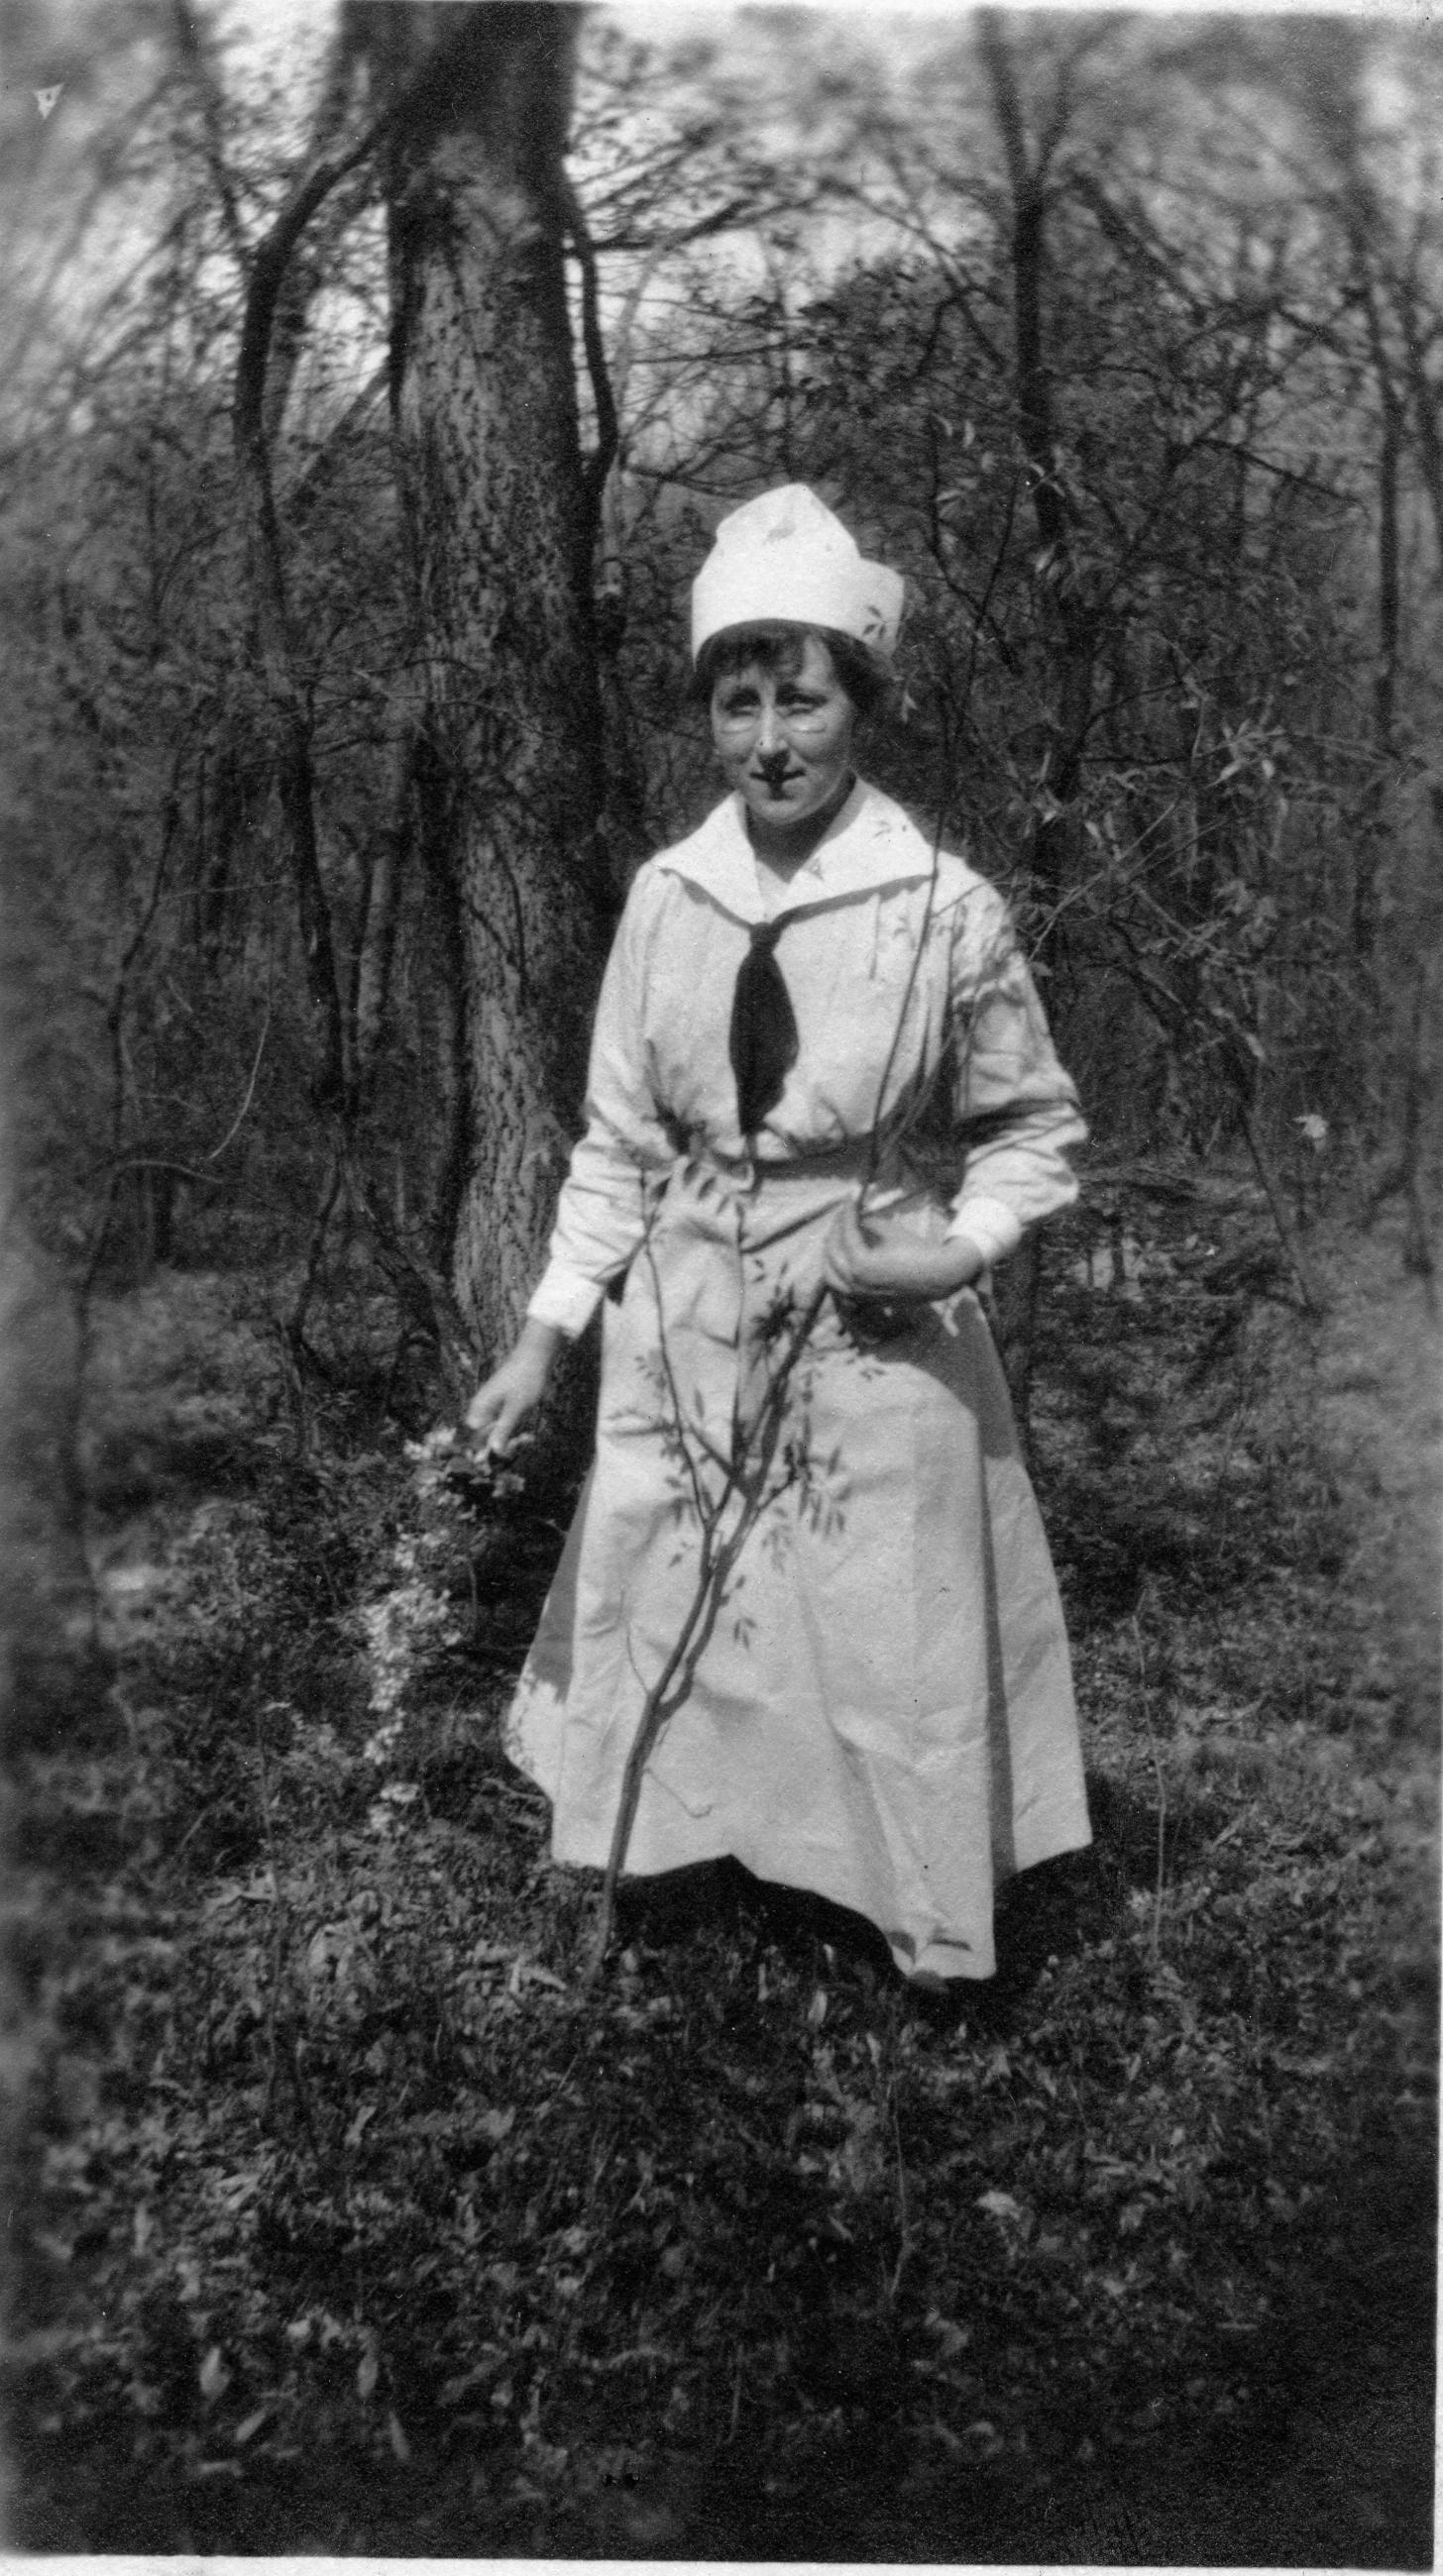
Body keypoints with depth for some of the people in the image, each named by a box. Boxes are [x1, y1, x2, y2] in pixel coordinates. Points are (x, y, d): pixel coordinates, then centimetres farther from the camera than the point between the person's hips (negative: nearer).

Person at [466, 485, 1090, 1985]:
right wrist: (545, 1336, 1)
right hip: (685, 1337, 3)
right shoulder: (664, 899, -3)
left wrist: (962, 1248, -17)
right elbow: (618, 1143, 5)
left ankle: (922, 1926, 31)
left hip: (878, 1342, -3)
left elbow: (1032, 1128, 1)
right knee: (662, 1625, 15)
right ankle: (650, 1859, 38)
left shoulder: (946, 908, -12)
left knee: (885, 1649, 9)